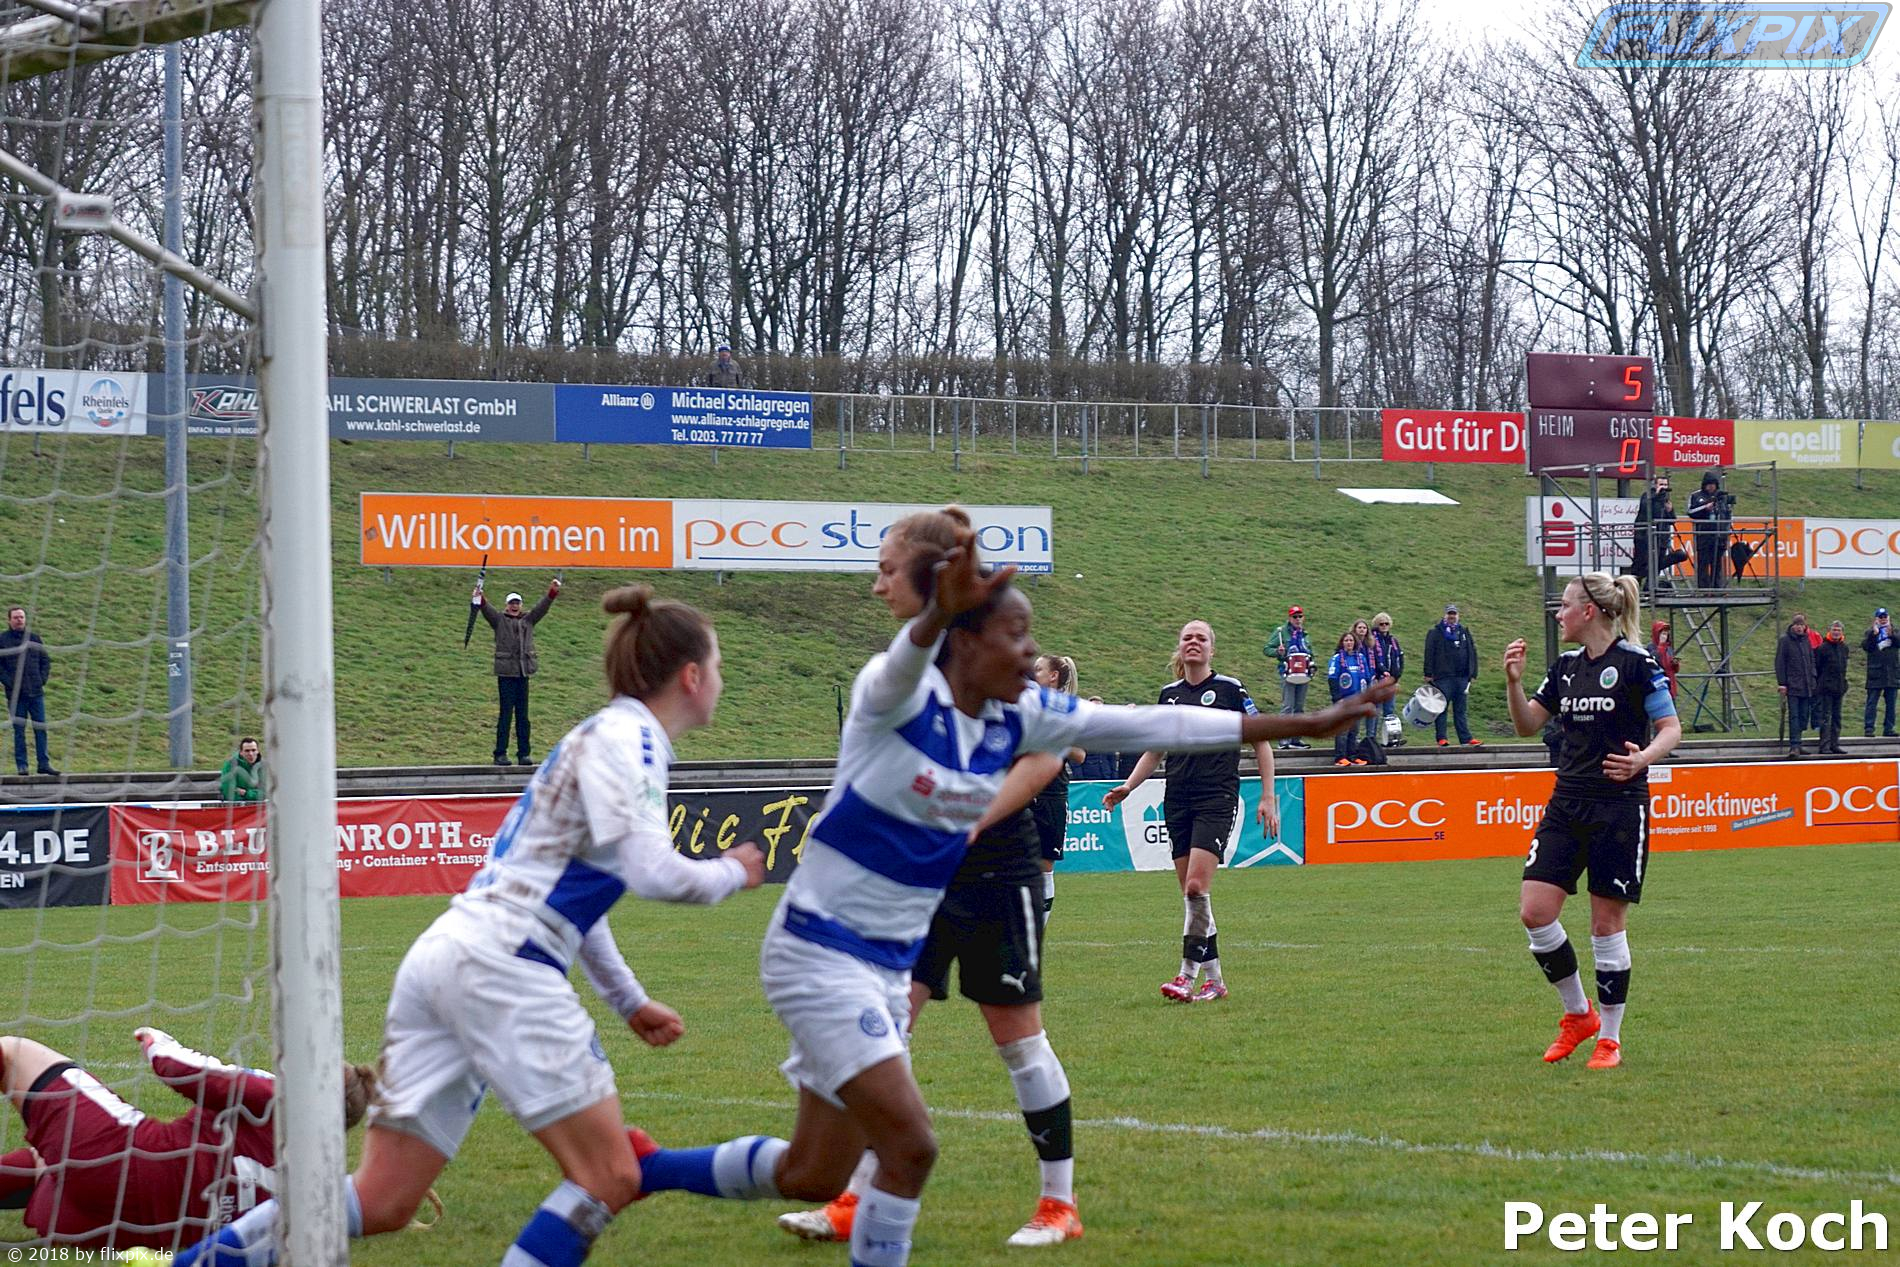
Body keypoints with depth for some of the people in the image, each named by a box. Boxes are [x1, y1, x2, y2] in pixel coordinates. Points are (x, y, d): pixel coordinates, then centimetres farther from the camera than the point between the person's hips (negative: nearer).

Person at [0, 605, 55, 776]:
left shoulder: (34, 637, 10)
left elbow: (46, 660, 15)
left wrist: (42, 680, 1)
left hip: (36, 692, 3)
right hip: (16, 695, -2)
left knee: (41, 729, 1)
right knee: (19, 730, 1)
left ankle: (44, 763, 5)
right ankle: (21, 765, 5)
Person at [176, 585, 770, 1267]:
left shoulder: (603, 739, 25)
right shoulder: (623, 738, -4)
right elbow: (652, 872, -16)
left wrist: (629, 1001, 37)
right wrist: (732, 874, 4)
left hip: (442, 956, 9)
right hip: (498, 964, -9)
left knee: (379, 1203, 3)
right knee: (609, 1177, -6)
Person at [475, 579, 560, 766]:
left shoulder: (528, 619, 15)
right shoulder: (499, 619, 5)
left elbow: (542, 607, 7)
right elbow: (487, 609, -11)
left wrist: (553, 592, -7)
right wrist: (480, 599, -31)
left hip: (523, 672, 4)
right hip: (506, 673, -4)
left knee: (522, 715, 5)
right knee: (506, 713, -4)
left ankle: (523, 754, 8)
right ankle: (500, 754, -1)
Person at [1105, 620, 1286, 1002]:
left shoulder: (1230, 689, -2)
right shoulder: (1169, 694, 12)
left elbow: (1261, 741, 2)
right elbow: (1154, 751, 21)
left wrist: (1268, 797, -3)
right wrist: (1127, 787, 7)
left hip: (1217, 799, -5)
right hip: (1177, 800, 5)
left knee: (1196, 886, -17)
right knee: (1189, 892, 4)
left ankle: (1188, 974, -14)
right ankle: (1214, 978, 11)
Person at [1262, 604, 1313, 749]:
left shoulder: (1304, 634, 18)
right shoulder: (1281, 632, 0)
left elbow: (1310, 652, 31)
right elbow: (1267, 649, -2)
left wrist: (1311, 665, 13)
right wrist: (1278, 652, -22)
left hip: (1303, 675, 6)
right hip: (1288, 673, -6)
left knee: (1300, 707, 9)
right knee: (1287, 707, -11)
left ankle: (1296, 739, 14)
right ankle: (1284, 739, -12)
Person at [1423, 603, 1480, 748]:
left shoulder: (1464, 633, 15)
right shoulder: (1435, 633, 2)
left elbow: (1472, 653, 17)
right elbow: (1429, 653, -2)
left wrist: (1472, 673, 10)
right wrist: (1428, 674, -9)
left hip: (1461, 677, 4)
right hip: (1443, 677, -4)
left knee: (1460, 710, 6)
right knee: (1441, 709, -3)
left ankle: (1466, 738, 4)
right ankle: (1441, 738, 0)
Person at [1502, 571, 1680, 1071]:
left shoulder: (1636, 663, -8)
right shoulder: (1566, 666, 11)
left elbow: (1671, 728, -7)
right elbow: (1527, 725, 16)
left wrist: (1643, 758, -27)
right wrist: (1514, 681, -1)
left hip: (1619, 806, -6)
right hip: (1568, 802, 6)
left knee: (1607, 922, -1)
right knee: (1535, 911, -5)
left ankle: (1609, 1037, 11)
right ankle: (1578, 1013, 15)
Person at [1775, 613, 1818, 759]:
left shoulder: (1806, 640, 12)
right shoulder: (1785, 640, -3)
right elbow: (1779, 663, -5)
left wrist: (1813, 679, 10)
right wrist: (1782, 683, -10)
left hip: (1806, 685, 5)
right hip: (1792, 685, -5)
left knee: (1803, 716, 7)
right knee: (1794, 715, -10)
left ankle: (1796, 745, 14)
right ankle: (1794, 745, -14)